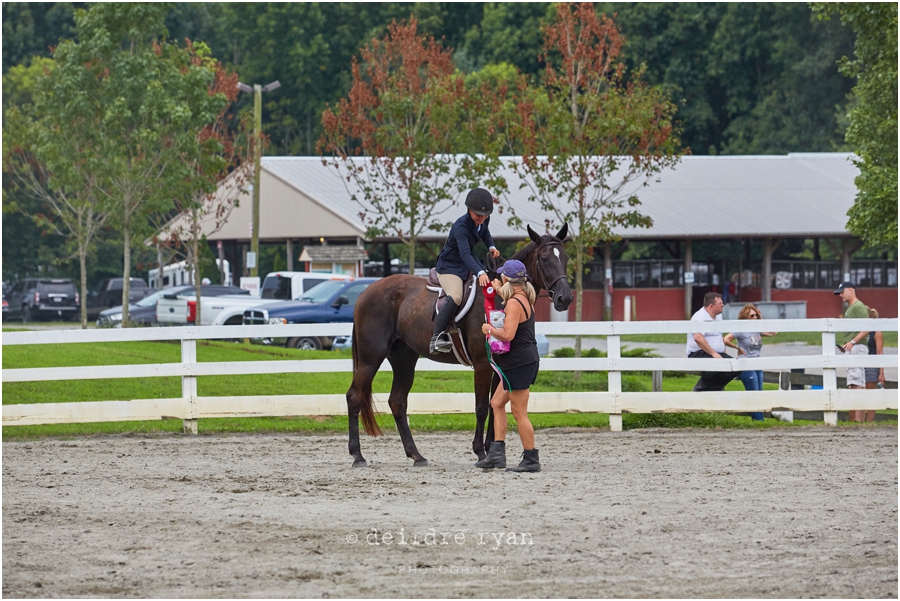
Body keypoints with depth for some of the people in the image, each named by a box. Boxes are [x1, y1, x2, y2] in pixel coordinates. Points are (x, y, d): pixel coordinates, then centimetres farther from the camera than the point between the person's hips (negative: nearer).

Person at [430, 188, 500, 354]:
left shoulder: (484, 220, -4)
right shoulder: (461, 226, -29)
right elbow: (465, 254, -41)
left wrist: (491, 247, 1)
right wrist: (480, 273, -54)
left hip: (469, 265, 9)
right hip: (449, 266, -9)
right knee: (455, 297, -32)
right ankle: (437, 338, -33)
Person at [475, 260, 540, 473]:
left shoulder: (514, 303, -19)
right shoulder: (525, 299, 11)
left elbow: (507, 334, -29)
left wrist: (489, 329, -12)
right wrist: (499, 290, 43)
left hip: (520, 364, -10)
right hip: (521, 362, 10)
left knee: (519, 413, -4)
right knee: (497, 403, 17)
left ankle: (531, 460, 0)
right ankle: (497, 453, 16)